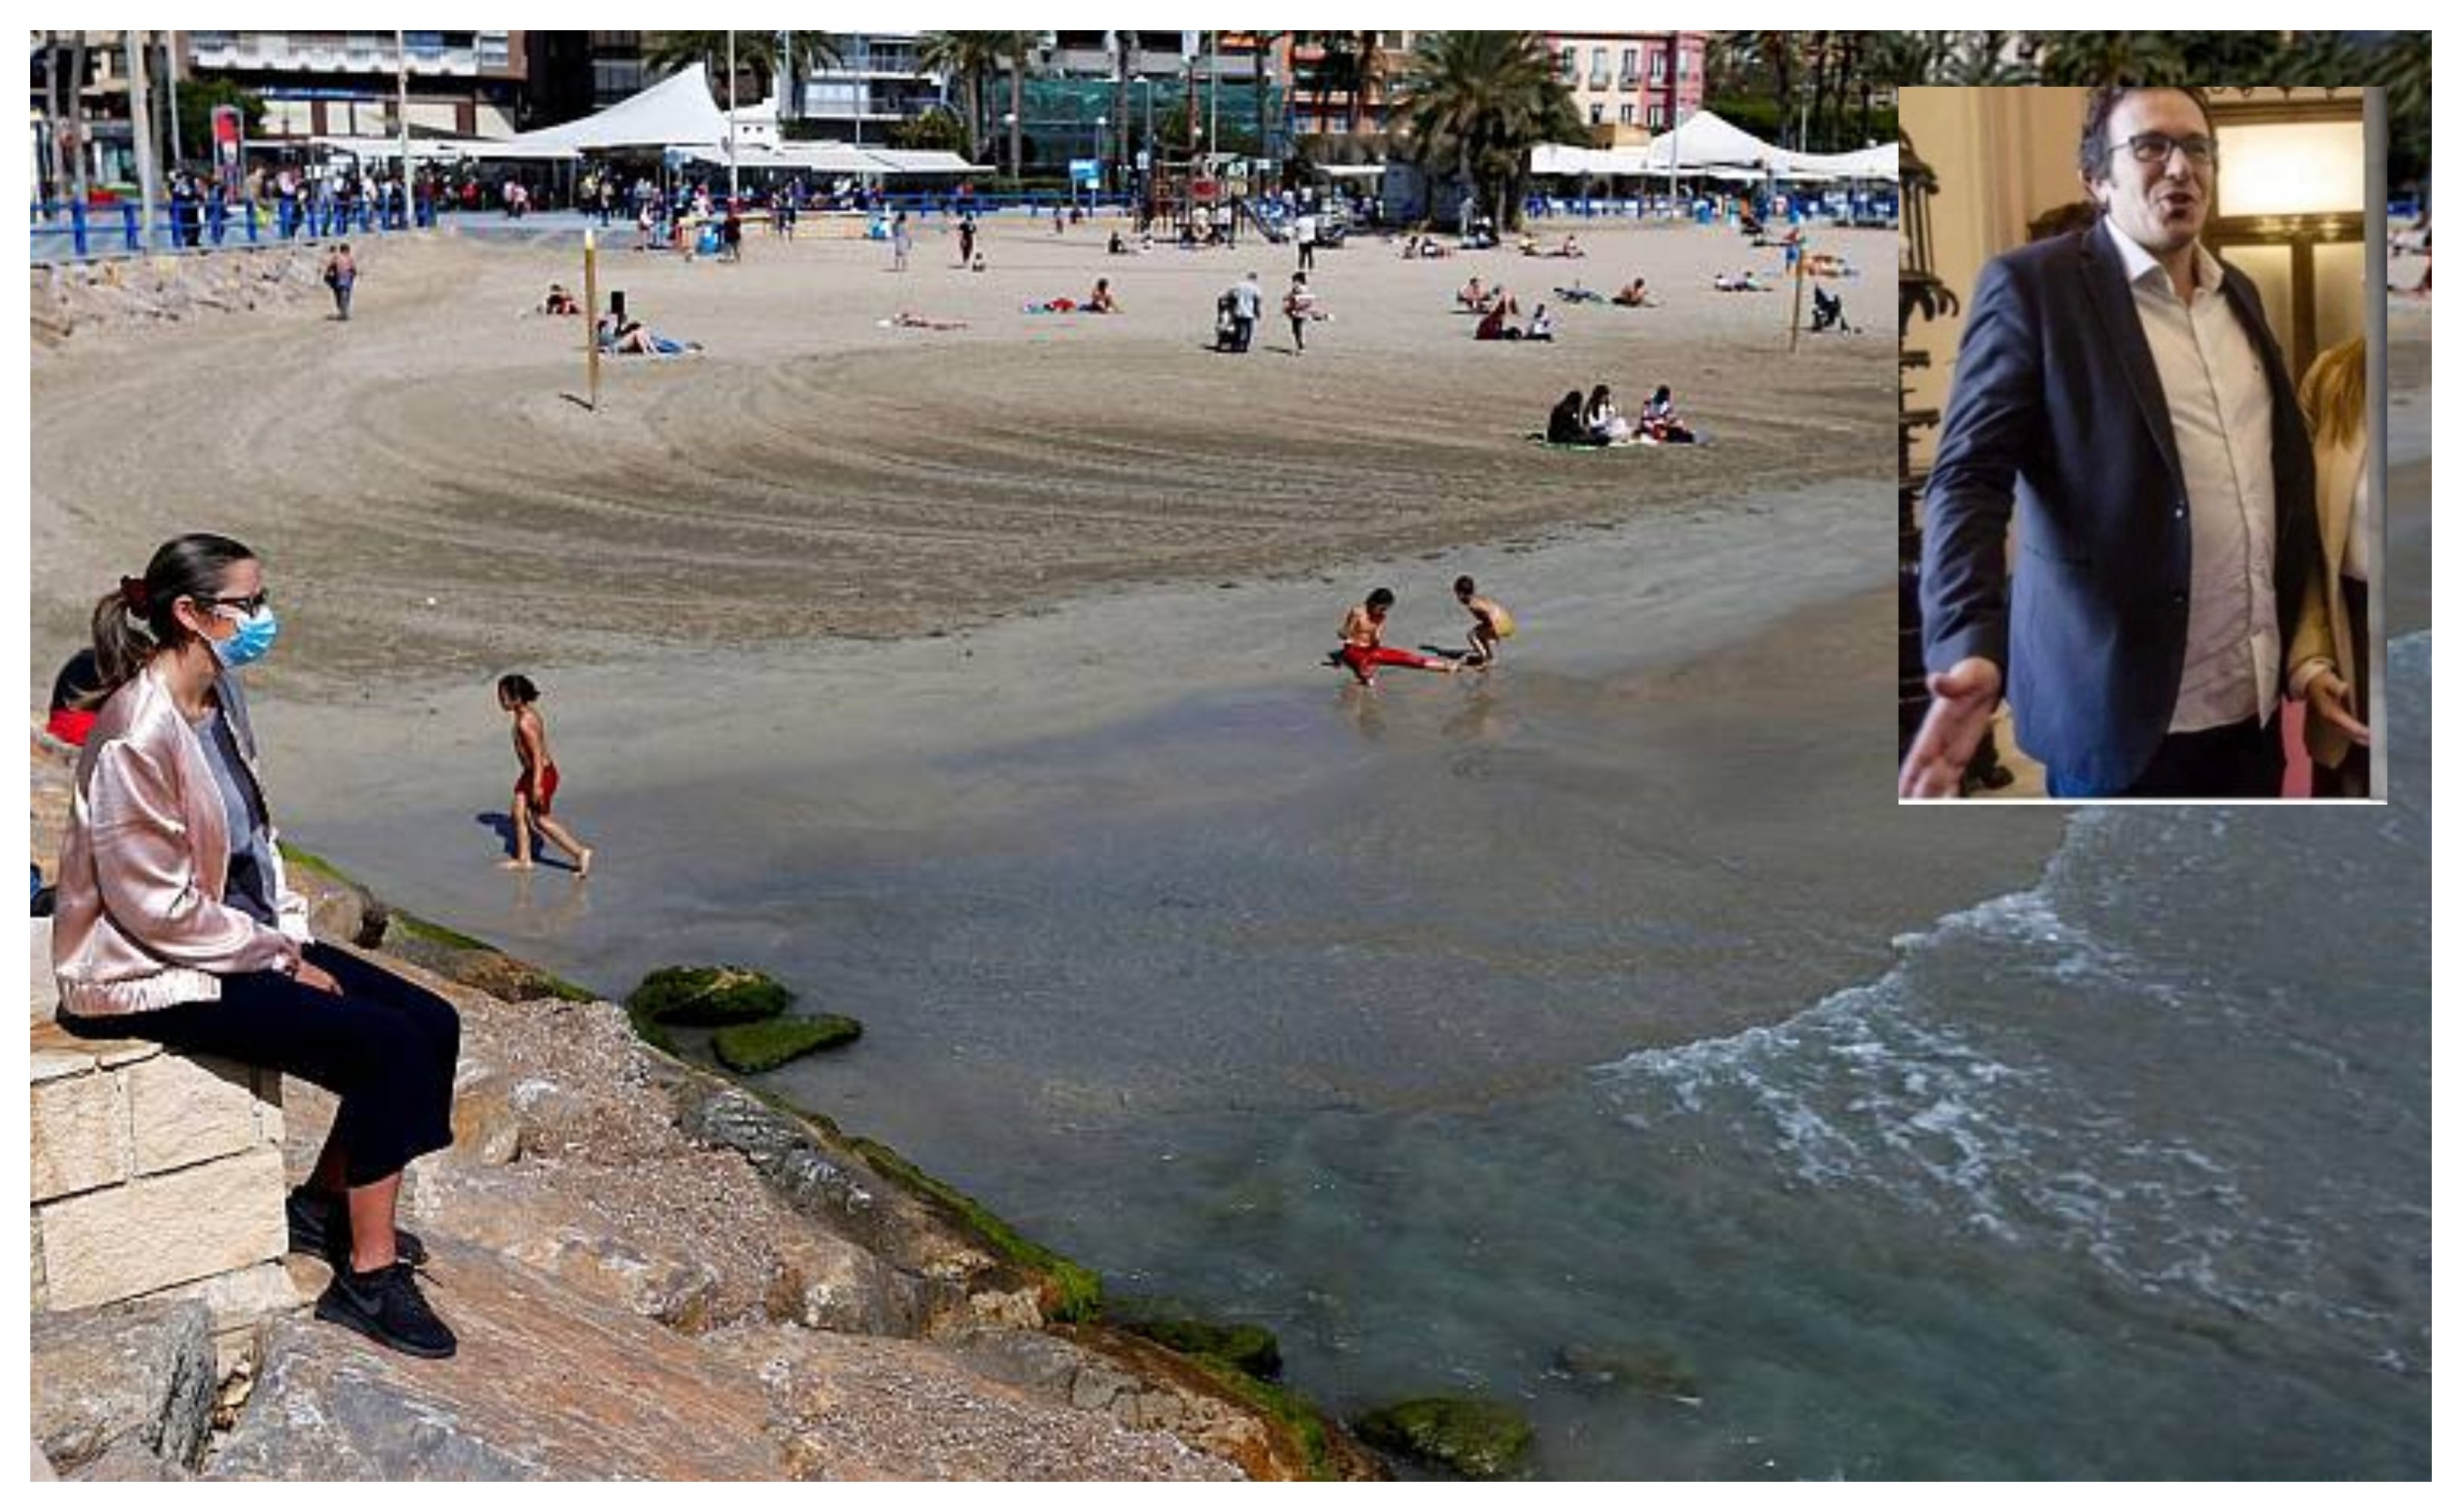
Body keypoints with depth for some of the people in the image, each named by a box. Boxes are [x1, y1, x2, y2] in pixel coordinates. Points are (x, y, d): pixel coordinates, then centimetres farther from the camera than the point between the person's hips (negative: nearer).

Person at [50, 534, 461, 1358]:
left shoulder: (221, 701, 5)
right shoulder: (138, 735, -23)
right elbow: (155, 905, -21)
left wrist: (292, 938, 3)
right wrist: (279, 959, -14)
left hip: (243, 939, 9)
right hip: (151, 976, -9)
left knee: (432, 1023, -3)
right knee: (387, 1046, -21)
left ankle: (325, 1206, 15)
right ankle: (369, 1277, -9)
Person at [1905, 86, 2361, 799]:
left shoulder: (2240, 292, 14)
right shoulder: (2032, 284, -7)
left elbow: (2285, 465, 19)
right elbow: (1969, 479, -14)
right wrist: (1971, 652, -30)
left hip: (2256, 703, 6)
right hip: (2120, 707, -6)